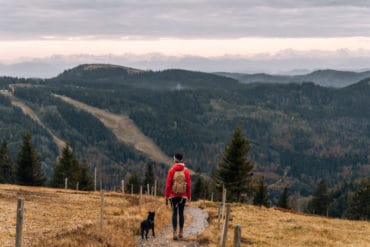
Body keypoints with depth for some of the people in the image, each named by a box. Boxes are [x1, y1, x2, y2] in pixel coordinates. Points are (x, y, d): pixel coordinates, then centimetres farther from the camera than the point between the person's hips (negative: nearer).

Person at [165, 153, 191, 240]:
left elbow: (168, 184, -6)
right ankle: (181, 232, 14)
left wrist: (166, 196, 0)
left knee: (174, 213, 1)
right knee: (181, 213, 10)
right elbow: (189, 184, -2)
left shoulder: (171, 170, -4)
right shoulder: (186, 170, -1)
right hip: (183, 195, 1)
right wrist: (189, 196, 6)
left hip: (173, 195, -1)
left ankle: (175, 233, -6)